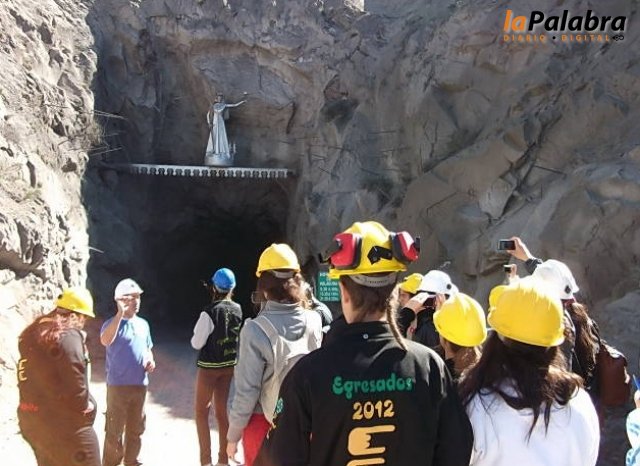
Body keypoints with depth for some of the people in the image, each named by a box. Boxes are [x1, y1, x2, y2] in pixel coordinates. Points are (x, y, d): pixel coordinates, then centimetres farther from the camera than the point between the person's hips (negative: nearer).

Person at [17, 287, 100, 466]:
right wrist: (84, 408, -7)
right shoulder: (68, 335, -18)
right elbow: (75, 383, -21)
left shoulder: (33, 333, 11)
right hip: (64, 424, -9)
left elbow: (33, 377, 11)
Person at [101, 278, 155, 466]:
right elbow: (105, 341, -33)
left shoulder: (143, 324, 9)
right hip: (118, 385, -6)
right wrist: (120, 313, -34)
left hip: (140, 384, 6)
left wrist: (150, 361, 0)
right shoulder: (112, 323, -10)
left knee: (136, 428, 16)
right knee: (114, 430, 2)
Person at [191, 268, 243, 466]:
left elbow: (197, 343, -16)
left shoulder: (210, 312, -21)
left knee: (201, 412, 9)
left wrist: (196, 336, 7)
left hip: (209, 366, -5)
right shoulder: (238, 309, -4)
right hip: (229, 365, 5)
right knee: (221, 411, 15)